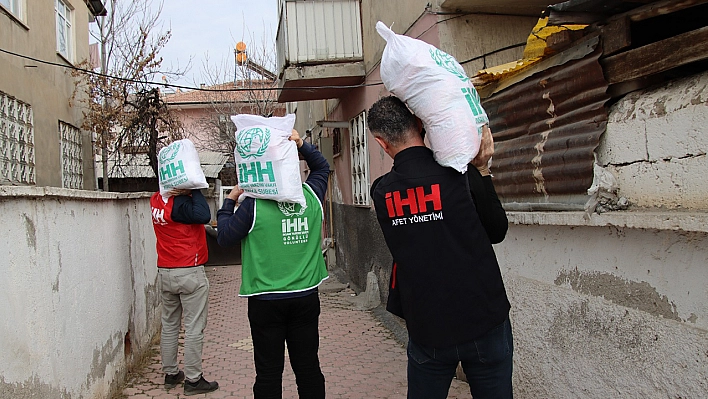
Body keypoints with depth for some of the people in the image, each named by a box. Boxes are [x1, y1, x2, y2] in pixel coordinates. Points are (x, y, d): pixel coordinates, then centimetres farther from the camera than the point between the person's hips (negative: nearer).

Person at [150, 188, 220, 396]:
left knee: (169, 325, 15)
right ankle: (193, 380, 7)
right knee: (194, 329, 1)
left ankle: (171, 374, 26)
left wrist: (187, 191, -18)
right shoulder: (180, 203, -19)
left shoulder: (156, 200, 4)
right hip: (190, 273, -7)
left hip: (165, 272, 8)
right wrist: (193, 189, -19)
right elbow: (203, 215, -30)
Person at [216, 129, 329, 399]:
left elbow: (224, 237, -1)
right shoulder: (311, 195, -2)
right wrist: (301, 144, 8)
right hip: (306, 297, 3)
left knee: (269, 373, 8)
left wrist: (229, 201, 10)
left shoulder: (253, 204, -12)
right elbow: (322, 167, 19)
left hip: (266, 301, -3)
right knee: (308, 368, 14)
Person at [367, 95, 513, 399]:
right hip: (485, 322, -2)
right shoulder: (461, 177, -13)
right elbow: (497, 231, 1)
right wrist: (481, 169, 1)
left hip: (427, 330, 2)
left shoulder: (382, 192, -4)